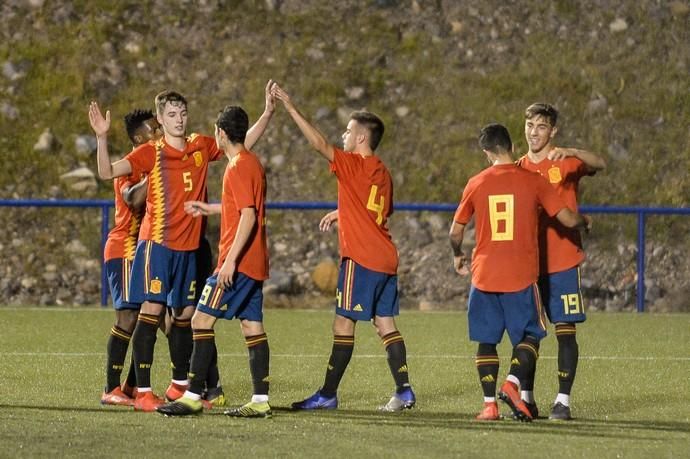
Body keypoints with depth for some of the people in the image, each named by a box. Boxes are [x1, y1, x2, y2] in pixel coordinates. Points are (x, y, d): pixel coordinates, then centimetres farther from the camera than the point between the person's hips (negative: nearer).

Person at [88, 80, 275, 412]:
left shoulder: (201, 147, 7)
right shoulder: (150, 153, -5)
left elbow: (244, 142, 18)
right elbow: (107, 172, -13)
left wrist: (267, 114, 7)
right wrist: (102, 137, -26)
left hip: (189, 246, 5)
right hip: (157, 243, -5)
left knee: (184, 313, 11)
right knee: (152, 310, -10)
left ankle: (180, 385, 25)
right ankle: (142, 392, -10)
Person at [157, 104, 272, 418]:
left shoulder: (238, 167, -14)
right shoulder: (252, 162, 15)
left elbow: (248, 215, -22)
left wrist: (231, 259, -25)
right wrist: (209, 209, 39)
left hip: (238, 262, -10)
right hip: (254, 262, 10)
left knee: (202, 320, -8)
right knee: (252, 326, 7)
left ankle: (193, 396, -10)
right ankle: (261, 401, 5)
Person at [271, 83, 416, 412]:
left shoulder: (353, 164, -10)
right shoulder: (382, 172, 14)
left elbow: (319, 143, -17)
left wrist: (290, 107, -16)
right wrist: (342, 214, 34)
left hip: (360, 258, -8)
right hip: (385, 258, 8)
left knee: (343, 324, -4)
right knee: (385, 324, 9)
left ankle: (328, 394, -1)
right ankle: (404, 391, 6)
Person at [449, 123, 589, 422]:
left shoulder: (476, 184, 3)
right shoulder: (533, 181, -2)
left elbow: (456, 231, 11)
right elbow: (568, 220, -4)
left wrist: (458, 257, 31)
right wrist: (584, 222, 19)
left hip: (484, 275, 2)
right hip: (522, 275, -2)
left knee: (486, 341, 9)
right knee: (530, 336, 9)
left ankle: (489, 403, 1)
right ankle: (512, 383, -14)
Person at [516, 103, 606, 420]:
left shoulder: (565, 162, -2)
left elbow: (599, 165, -22)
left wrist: (572, 153, -39)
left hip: (563, 262, -4)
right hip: (527, 262, 4)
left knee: (565, 330, -4)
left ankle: (563, 401, -2)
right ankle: (526, 398, 10)